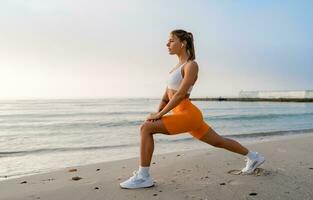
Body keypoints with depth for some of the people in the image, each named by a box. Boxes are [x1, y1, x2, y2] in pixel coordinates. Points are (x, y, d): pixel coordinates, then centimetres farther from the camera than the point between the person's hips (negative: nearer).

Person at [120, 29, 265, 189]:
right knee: (218, 141, 19)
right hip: (184, 115, 10)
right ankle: (253, 157, 35)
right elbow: (167, 94, 14)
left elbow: (180, 94, -20)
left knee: (146, 127, -18)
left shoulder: (191, 65, -10)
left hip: (188, 114, -10)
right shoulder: (178, 66, 16)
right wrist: (158, 112, 2)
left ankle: (143, 177, -11)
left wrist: (160, 114, -18)